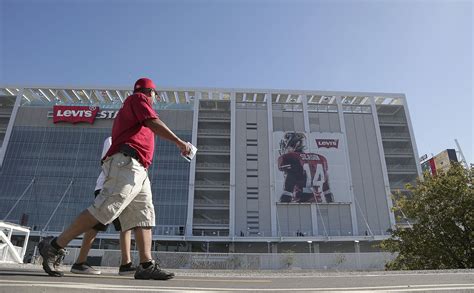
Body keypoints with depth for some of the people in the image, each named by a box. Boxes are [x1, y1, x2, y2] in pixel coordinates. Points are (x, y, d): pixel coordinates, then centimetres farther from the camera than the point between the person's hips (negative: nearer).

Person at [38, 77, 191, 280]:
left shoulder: (128, 110, 34)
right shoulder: (137, 98, 8)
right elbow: (153, 123, -10)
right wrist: (179, 142, -12)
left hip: (139, 172, 10)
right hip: (128, 164, -10)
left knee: (144, 216, 1)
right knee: (104, 210, -16)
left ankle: (146, 265, -4)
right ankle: (55, 246, -6)